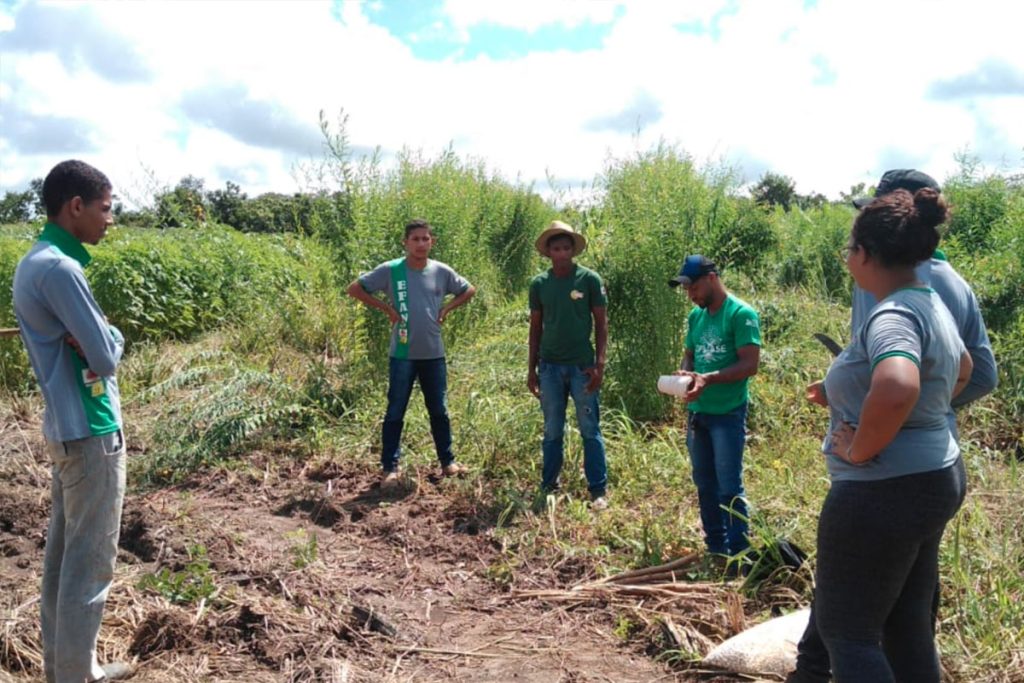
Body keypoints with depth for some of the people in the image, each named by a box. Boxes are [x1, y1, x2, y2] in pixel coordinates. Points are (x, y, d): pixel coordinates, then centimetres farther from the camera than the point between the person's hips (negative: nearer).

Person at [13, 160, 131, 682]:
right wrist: (110, 336, -1)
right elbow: (107, 355, -21)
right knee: (89, 562, 0)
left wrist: (91, 339, -9)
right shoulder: (59, 269, -19)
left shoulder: (32, 263, 12)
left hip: (64, 426, 10)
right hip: (92, 432, -10)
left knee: (63, 552, 16)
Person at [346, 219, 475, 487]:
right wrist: (386, 307, -8)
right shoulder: (390, 270, -8)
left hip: (434, 354, 3)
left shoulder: (441, 271, 0)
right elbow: (355, 288, -2)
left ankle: (448, 462, 24)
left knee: (439, 411, 12)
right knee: (395, 413, 3)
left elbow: (469, 290, 16)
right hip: (402, 355, -3)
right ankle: (390, 468, 12)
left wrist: (446, 309, 2)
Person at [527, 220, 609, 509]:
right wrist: (531, 368, 8)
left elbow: (601, 324, -2)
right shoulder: (538, 283, 4)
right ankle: (548, 487, 21)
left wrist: (599, 364, -9)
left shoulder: (590, 279, -4)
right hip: (550, 366, 3)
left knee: (590, 430, 3)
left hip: (582, 366, -2)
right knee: (552, 432, 11)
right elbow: (536, 327, 10)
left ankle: (598, 490, 11)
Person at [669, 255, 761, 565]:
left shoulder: (741, 314, -12)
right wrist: (683, 374, -6)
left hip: (728, 414, -7)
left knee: (729, 487, -3)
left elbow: (750, 365, -18)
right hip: (697, 412, 7)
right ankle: (715, 548, 27)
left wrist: (707, 379, -27)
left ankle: (738, 555, 8)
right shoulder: (696, 315, 9)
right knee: (705, 483, 15)